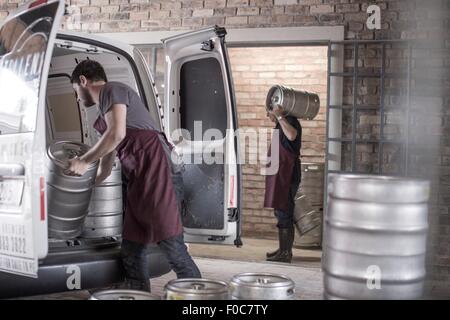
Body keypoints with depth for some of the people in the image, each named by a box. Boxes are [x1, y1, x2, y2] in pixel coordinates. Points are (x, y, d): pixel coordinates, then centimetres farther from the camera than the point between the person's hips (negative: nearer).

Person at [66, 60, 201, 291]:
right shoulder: (105, 110, 30)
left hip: (156, 167, -10)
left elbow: (117, 133, -15)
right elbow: (106, 165, 35)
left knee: (171, 245, -14)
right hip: (138, 178, 10)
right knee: (131, 252, 6)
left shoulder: (111, 91, 3)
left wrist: (84, 161, -5)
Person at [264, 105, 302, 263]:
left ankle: (286, 253, -6)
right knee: (281, 213, 15)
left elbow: (292, 136, -37)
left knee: (284, 214, -9)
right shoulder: (281, 125, 20)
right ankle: (283, 249, 23)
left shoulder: (290, 121, -11)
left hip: (287, 177, -11)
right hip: (280, 176, 11)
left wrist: (279, 116, -30)